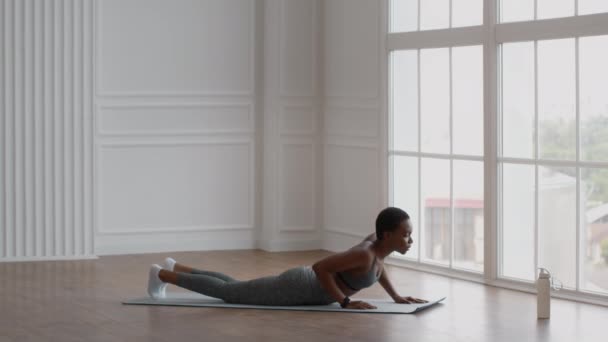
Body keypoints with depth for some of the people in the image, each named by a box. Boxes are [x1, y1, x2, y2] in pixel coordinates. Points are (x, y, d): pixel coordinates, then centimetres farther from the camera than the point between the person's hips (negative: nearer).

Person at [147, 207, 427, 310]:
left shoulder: (379, 241, -4)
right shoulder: (364, 254, -32)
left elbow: (377, 265, 20)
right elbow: (319, 267, -34)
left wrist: (396, 296, 11)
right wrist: (345, 302, -31)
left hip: (302, 284, 9)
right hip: (294, 289, -9)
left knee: (235, 287, 24)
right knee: (228, 293, 7)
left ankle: (175, 268, 37)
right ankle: (163, 274, 19)